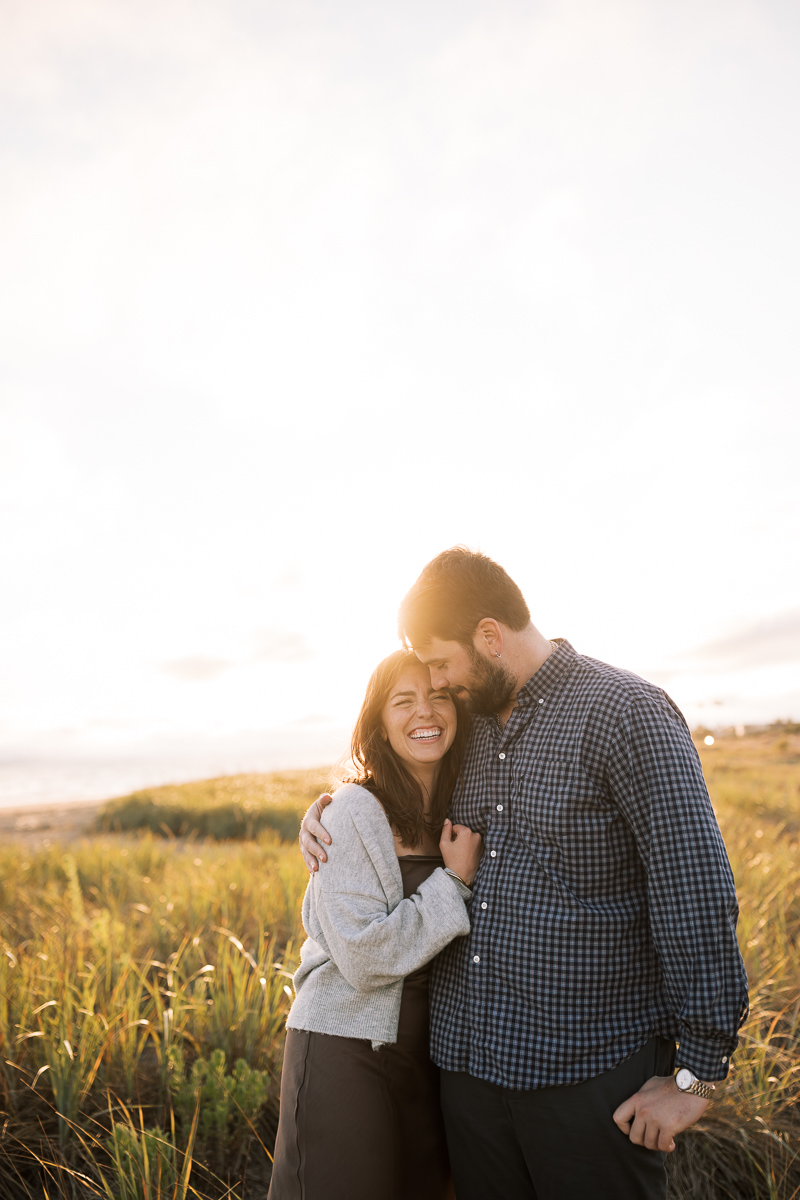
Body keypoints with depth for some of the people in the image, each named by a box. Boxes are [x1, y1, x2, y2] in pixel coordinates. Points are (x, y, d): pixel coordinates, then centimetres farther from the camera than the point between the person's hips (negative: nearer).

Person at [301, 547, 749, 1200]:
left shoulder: (624, 712, -15)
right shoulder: (473, 725, 8)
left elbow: (698, 892, -17)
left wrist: (699, 1073, -15)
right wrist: (328, 811, 8)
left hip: (590, 1076, -6)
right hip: (467, 1060, 7)